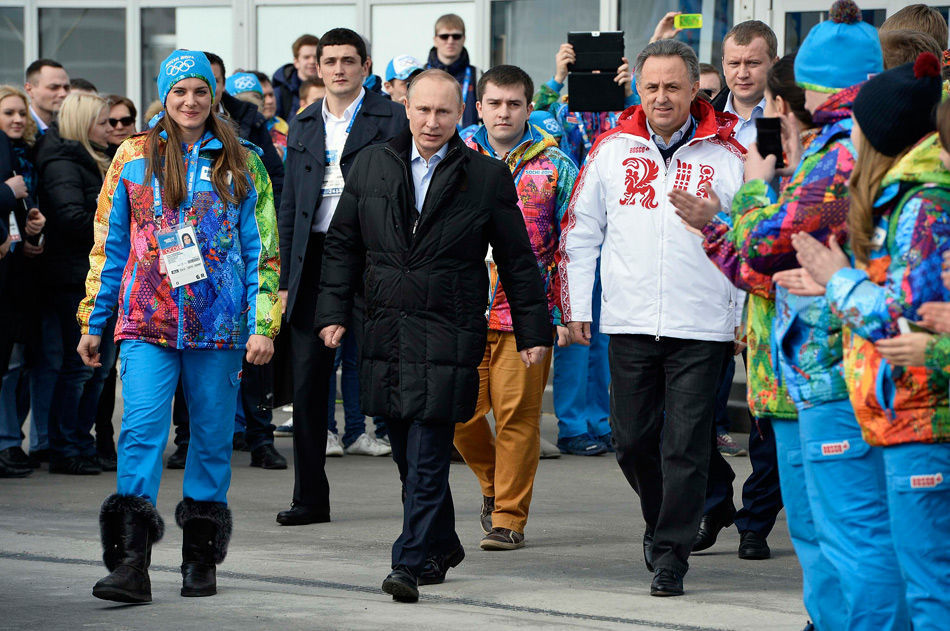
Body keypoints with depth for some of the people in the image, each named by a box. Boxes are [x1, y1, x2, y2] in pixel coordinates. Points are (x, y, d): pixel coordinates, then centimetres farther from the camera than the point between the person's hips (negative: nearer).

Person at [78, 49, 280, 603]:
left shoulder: (241, 164, 8)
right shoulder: (134, 158, 9)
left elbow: (263, 251, 6)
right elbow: (108, 245, 12)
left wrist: (263, 325, -2)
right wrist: (93, 321, 9)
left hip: (218, 326, 1)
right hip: (147, 323, -1)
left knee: (213, 436, 5)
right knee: (142, 429, -13)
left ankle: (201, 558, 16)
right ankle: (131, 563, -18)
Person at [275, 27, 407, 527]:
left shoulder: (391, 120, 0)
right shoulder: (303, 125, 15)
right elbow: (290, 205, 16)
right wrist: (286, 277, 10)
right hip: (314, 259, 5)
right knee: (307, 382, 4)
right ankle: (310, 497, 11)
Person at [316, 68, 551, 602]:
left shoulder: (487, 177, 1)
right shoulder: (372, 166, 9)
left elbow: (518, 262, 5)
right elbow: (343, 245, 14)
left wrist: (534, 331, 4)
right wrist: (334, 312, 6)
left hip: (448, 337, -4)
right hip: (386, 333, 4)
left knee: (427, 457, -10)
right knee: (408, 454, 12)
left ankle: (411, 564, -11)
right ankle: (442, 547, 28)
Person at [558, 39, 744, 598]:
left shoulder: (726, 157, 0)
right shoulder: (613, 150, 6)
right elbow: (581, 231, 12)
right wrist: (575, 306, 8)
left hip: (701, 326, -2)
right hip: (629, 322, 2)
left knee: (686, 445, -3)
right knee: (632, 438, 9)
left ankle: (671, 554, 5)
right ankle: (662, 519, 35)